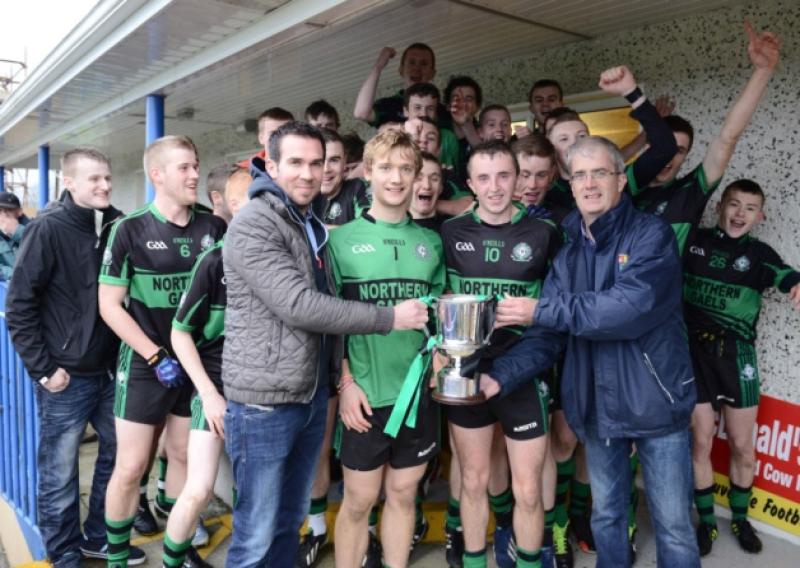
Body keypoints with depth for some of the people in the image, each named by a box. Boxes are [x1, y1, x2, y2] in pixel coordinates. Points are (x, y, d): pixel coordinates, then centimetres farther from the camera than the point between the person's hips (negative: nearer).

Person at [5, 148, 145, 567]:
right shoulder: (49, 228, -11)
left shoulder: (117, 225, 3)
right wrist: (43, 368, -12)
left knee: (117, 456, 15)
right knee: (59, 471, 8)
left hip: (110, 370, 5)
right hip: (66, 376, -5)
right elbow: (19, 305, -11)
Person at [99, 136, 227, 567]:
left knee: (183, 455, 15)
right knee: (130, 467, 1)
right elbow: (110, 306, -9)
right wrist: (157, 356, -14)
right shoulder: (130, 229, -10)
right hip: (146, 365, -3)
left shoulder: (214, 226, -2)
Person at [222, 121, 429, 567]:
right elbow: (299, 306, -23)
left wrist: (340, 373, 12)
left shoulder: (315, 226, 13)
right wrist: (389, 317, -19)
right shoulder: (253, 226, -14)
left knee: (290, 521, 18)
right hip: (264, 402, -7)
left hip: (313, 397, 7)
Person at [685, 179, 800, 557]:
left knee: (742, 445, 10)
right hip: (693, 351, -1)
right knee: (700, 442, 5)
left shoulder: (759, 254, 1)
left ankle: (739, 519, 34)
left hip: (736, 355, 1)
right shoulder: (695, 240, 2)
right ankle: (706, 521, 25)